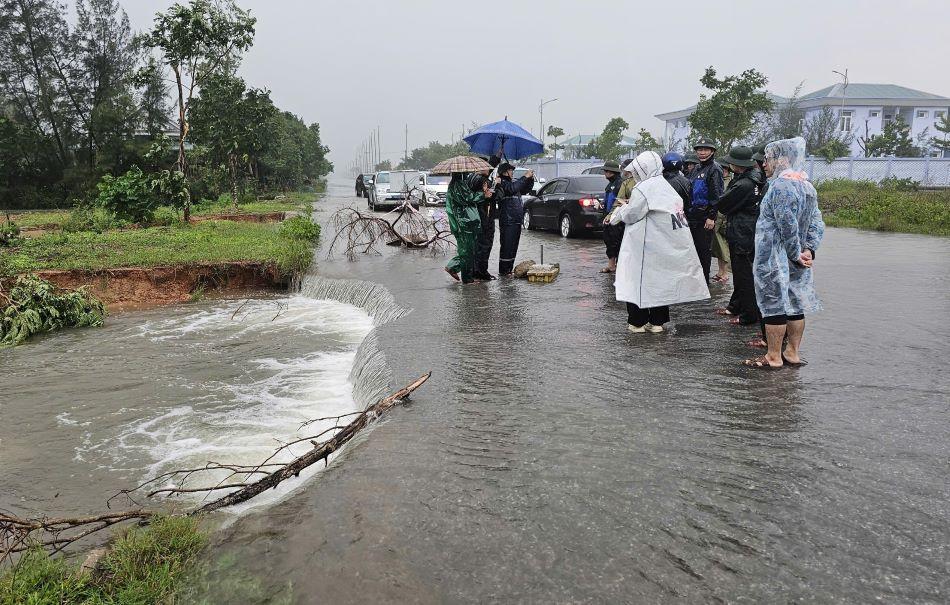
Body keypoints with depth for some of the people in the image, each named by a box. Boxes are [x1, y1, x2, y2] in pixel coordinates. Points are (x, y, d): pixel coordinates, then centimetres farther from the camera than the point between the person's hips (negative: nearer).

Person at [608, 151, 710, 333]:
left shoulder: (643, 189, -15)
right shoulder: (665, 185, 12)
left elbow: (630, 215, -10)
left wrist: (618, 213, 10)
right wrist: (628, 207, 18)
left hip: (649, 247, -8)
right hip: (670, 246, 8)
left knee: (639, 281, 3)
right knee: (661, 281, 14)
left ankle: (637, 322, 6)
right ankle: (657, 321, 19)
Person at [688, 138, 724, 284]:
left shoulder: (714, 169, -9)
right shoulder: (695, 169, 16)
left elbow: (717, 195, -15)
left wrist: (711, 217, -20)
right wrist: (686, 211, 16)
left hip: (705, 216, -8)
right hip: (692, 215, 8)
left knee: (704, 248, -2)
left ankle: (704, 281, 6)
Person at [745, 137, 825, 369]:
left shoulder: (781, 186, -17)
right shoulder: (807, 186, 12)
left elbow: (788, 226, -21)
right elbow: (817, 224, 8)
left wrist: (796, 254, -11)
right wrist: (808, 250, -1)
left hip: (774, 259, -9)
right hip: (794, 262, 9)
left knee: (774, 305, -1)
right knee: (795, 304, 13)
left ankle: (773, 357, 6)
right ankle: (793, 352, 23)